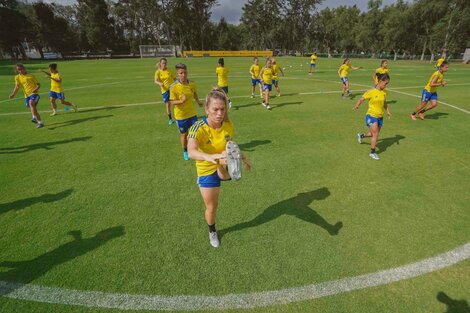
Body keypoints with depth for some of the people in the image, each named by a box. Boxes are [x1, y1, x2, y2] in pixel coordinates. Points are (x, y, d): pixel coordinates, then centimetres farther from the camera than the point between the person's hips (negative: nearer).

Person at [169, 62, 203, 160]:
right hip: (180, 115, -3)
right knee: (184, 134, 12)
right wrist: (181, 101, -30)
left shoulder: (192, 84, -5)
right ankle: (185, 151, 35)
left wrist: (198, 101, 16)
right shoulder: (174, 87, -18)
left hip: (192, 113, 3)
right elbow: (171, 101, -15)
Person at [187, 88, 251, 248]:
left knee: (231, 149, -35)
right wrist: (210, 157, -64)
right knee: (211, 207, 16)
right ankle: (212, 232, 45)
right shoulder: (198, 128, -26)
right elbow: (191, 152, -45)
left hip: (224, 167, 2)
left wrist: (243, 158, 19)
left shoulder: (228, 125, -13)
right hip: (207, 171, -1)